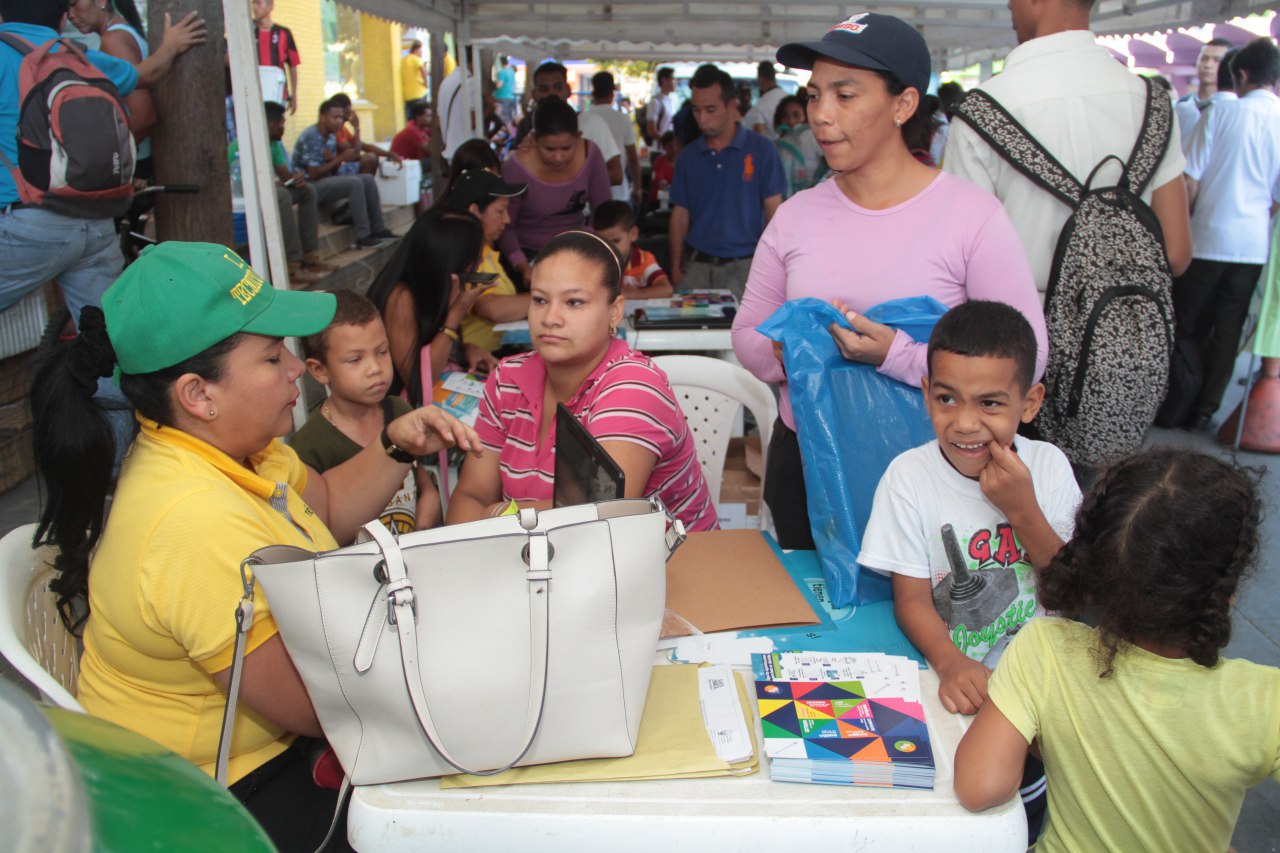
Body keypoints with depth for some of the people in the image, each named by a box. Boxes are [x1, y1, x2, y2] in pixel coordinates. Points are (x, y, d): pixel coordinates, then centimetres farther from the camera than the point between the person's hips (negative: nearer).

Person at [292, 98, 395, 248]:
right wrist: (341, 158, -16)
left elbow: (333, 171, 13)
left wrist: (332, 159, -10)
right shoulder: (310, 137, -16)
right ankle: (363, 236, -26)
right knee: (354, 183, -26)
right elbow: (313, 174, -21)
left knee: (368, 180, -1)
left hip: (327, 180, 9)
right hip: (310, 186, -9)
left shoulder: (331, 137, 10)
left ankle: (378, 229, 1)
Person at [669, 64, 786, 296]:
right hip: (696, 266, 3)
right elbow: (680, 215, 9)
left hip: (742, 267, -2)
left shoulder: (761, 150, -1)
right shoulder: (688, 157, 8)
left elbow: (773, 211, -1)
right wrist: (675, 269, 1)